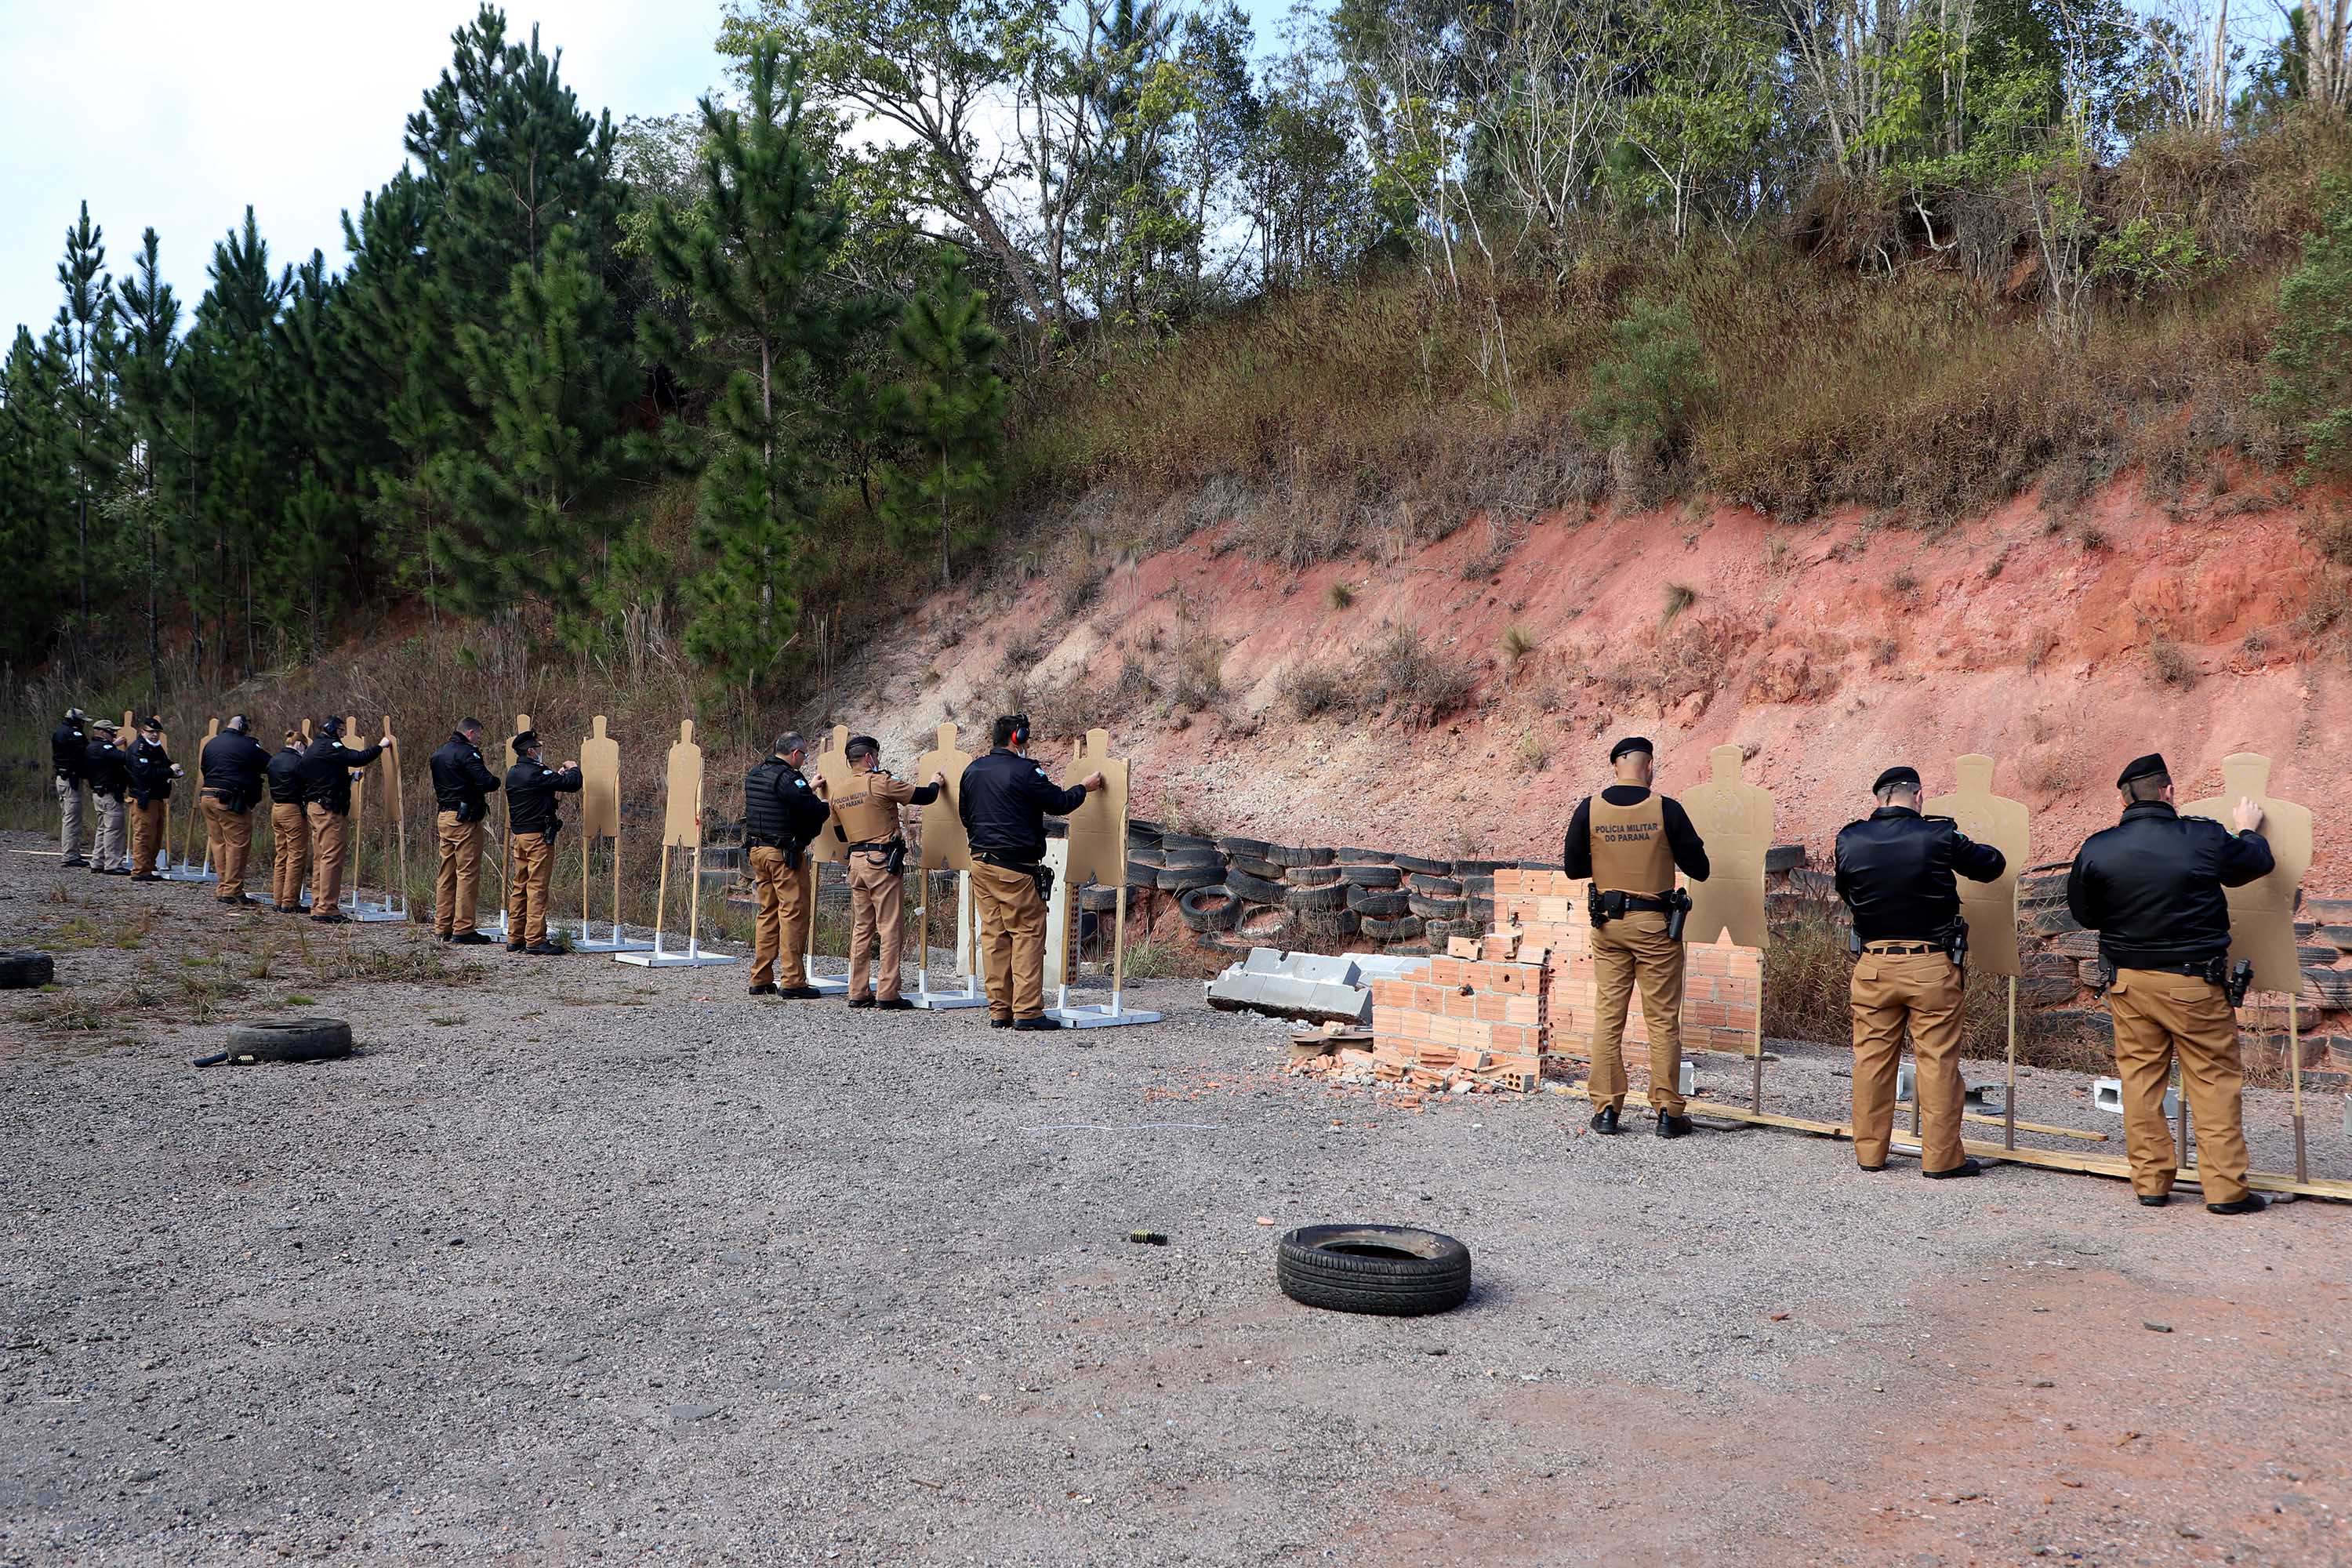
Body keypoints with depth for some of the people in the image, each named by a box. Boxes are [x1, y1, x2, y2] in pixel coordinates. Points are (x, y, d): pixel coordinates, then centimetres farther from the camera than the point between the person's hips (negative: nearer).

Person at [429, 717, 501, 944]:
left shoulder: (439, 754, 16)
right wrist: (495, 780, 1)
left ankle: (442, 927, 17)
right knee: (468, 873, -5)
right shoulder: (467, 753, -12)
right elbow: (487, 782, -22)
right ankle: (463, 929, -6)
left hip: (444, 816, 9)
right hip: (465, 818, -9)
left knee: (446, 873, 13)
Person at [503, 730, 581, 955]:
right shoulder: (536, 772, -16)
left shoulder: (512, 773, 9)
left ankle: (515, 938, 15)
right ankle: (535, 940, -6)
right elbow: (573, 784, -17)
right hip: (538, 836, -8)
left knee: (518, 887, 12)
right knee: (537, 888, -6)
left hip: (518, 836, 8)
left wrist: (557, 774, 17)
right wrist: (574, 769, 2)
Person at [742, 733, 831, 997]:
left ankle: (760, 979, 16)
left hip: (756, 850, 9)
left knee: (768, 913, 15)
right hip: (783, 853, -9)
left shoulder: (753, 775, 13)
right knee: (794, 912, -4)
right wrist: (826, 805, 1)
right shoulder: (788, 778, -14)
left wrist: (808, 791, 20)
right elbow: (813, 809, -20)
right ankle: (792, 981, -5)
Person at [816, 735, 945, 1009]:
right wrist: (936, 783, 16)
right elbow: (924, 797, -6)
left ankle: (857, 993, 12)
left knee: (861, 928, 12)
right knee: (890, 928, -2)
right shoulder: (880, 783, -10)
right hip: (883, 861, -7)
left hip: (856, 861, 7)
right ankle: (887, 994, -4)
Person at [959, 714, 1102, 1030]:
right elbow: (1059, 803, -6)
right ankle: (1027, 1011, -6)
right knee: (1028, 933, -2)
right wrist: (1084, 787, 11)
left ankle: (999, 1011, 11)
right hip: (1015, 867, -7)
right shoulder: (1024, 771, -12)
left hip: (981, 862, 7)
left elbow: (965, 814, 20)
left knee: (993, 934, 9)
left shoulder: (973, 770, 11)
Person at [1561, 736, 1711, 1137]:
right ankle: (1668, 1112, 9)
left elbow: (1573, 867, 4)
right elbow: (1699, 869, -4)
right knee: (1663, 1020, 5)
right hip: (1655, 924, -2)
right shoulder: (1666, 809, -9)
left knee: (1607, 1017, 8)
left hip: (1608, 924, 2)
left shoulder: (1589, 809, -4)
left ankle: (1605, 1109, 10)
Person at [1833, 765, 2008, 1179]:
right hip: (1932, 966, -2)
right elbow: (1992, 865, 5)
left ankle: (1869, 1152, 17)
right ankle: (1941, 1157, 9)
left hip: (1874, 965, 3)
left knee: (1872, 1059, 11)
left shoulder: (1850, 840, -3)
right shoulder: (1938, 837, -10)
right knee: (1938, 1062, 5)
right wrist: (1963, 848, 25)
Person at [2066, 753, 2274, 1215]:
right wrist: (2250, 830, 31)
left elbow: (2083, 914, 6)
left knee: (2140, 1079, 10)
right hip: (2195, 982, -2)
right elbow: (2259, 863, 11)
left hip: (2129, 981, 2)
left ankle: (2151, 1181, 14)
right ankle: (2226, 1188, 7)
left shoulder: (2097, 849, -7)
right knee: (2215, 1081, 6)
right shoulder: (2205, 838, -10)